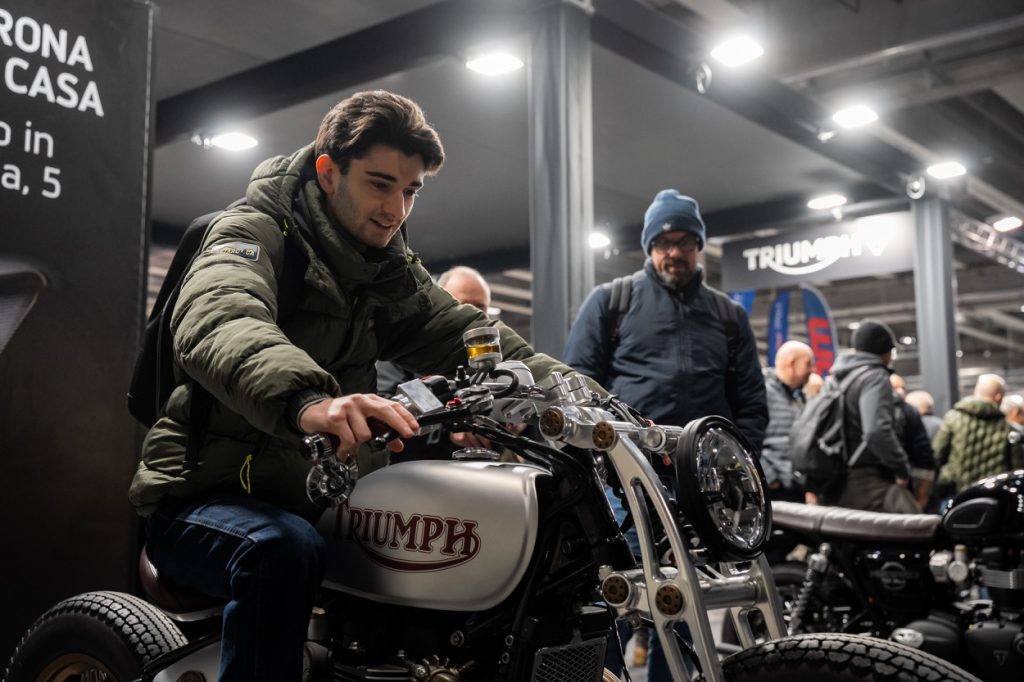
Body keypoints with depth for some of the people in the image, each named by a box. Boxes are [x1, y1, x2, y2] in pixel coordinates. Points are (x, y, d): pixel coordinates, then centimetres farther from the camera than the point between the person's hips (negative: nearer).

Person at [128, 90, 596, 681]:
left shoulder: (390, 271, 14)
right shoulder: (256, 233, -10)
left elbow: (464, 334, 5)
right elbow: (218, 323, -32)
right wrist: (307, 401, -55)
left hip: (323, 499, 6)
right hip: (210, 495, -6)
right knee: (283, 550, -38)